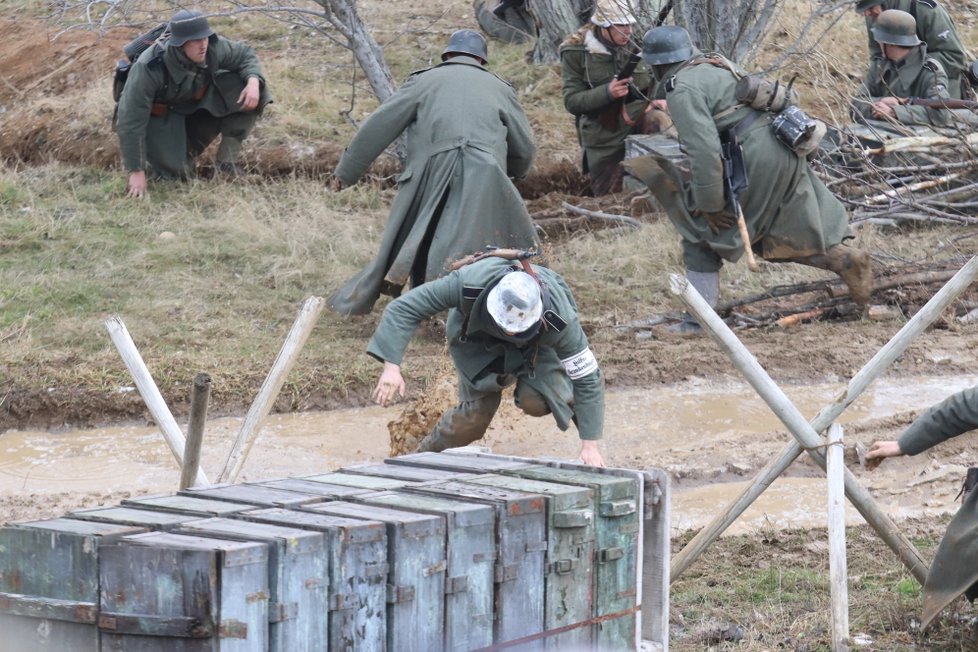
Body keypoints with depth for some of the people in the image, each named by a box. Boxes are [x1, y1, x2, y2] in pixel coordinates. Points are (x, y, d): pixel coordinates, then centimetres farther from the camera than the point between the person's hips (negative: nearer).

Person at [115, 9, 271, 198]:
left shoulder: (213, 47, -24)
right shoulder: (149, 68, -37)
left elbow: (245, 55, -3)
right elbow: (131, 120, -32)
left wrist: (253, 81, -27)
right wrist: (136, 171, -30)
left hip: (196, 108, 4)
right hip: (159, 117, -4)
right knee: (176, 172, -24)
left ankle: (227, 156, -8)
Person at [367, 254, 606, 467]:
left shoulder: (559, 320, -41)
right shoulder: (469, 283, -42)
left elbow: (587, 378, -30)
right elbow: (402, 309, -35)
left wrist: (590, 445, -31)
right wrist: (392, 366, -45)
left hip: (535, 343, -1)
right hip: (477, 338, 1)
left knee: (535, 401, -27)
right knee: (477, 410, -14)